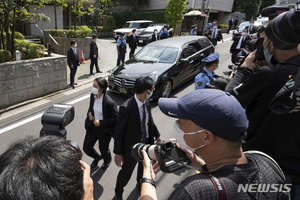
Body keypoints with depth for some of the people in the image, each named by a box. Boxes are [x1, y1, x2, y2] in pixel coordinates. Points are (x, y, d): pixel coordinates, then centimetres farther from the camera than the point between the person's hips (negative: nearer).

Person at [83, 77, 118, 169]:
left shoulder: (109, 102, -28)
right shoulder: (92, 96, -7)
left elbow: (116, 118, -19)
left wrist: (101, 123, -23)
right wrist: (89, 113, -8)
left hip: (104, 130, -5)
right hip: (92, 127, 6)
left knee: (103, 149, 17)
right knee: (86, 148, 12)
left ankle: (107, 160, 55)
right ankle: (97, 157, 47)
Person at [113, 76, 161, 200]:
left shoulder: (147, 103, -10)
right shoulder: (126, 108, -31)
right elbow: (118, 132, -22)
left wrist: (157, 135, 17)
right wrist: (118, 153, -17)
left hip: (146, 143, 7)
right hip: (132, 147, -6)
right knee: (126, 172, 16)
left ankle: (140, 184, 61)